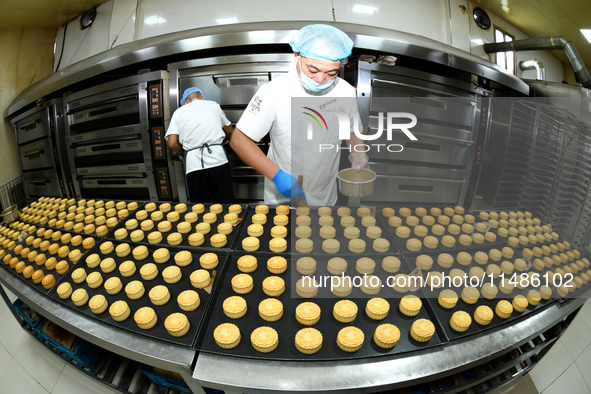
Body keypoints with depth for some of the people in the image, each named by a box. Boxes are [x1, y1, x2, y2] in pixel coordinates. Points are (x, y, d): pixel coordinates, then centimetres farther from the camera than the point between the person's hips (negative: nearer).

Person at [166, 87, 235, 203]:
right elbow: (229, 131, 21)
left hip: (194, 165, 0)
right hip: (217, 160, 0)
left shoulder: (179, 112, 12)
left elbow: (172, 143, 2)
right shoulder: (213, 105, 15)